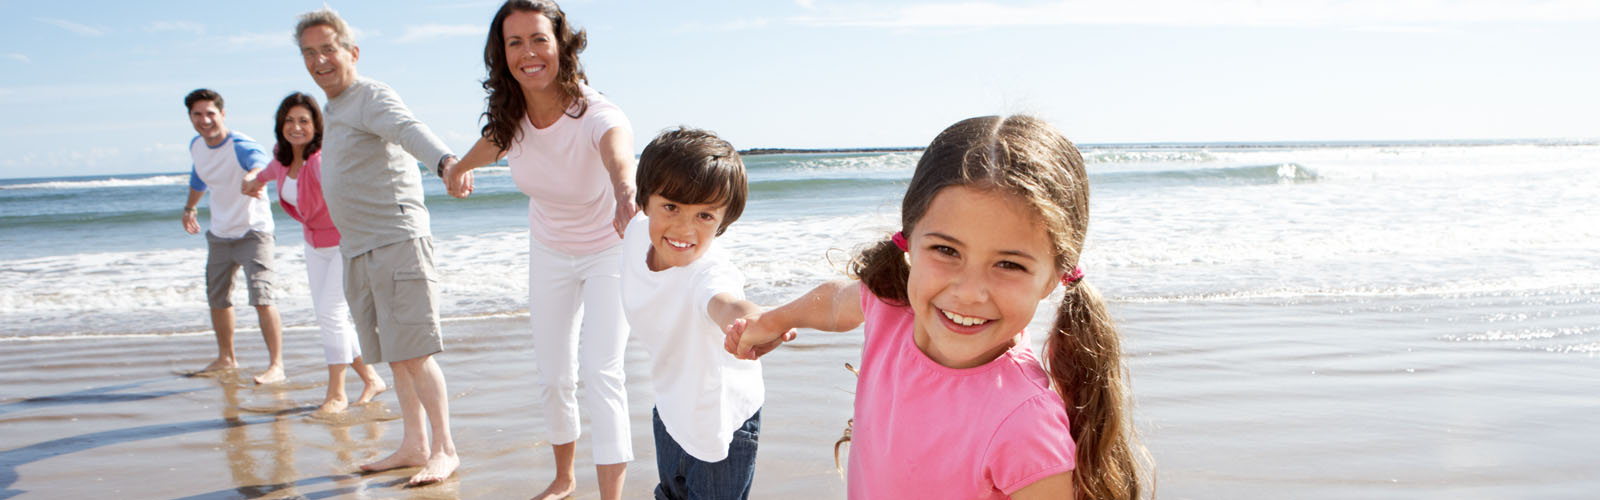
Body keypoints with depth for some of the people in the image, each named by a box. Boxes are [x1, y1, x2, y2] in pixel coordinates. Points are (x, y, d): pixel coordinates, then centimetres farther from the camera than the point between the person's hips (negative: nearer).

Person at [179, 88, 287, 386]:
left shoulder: (241, 145, -23)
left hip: (252, 232, -8)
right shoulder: (196, 147, 0)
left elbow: (258, 161, -48)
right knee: (217, 298, 18)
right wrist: (190, 208, 36)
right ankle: (226, 358, 37)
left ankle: (276, 365, -16)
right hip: (219, 235, 8)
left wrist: (253, 177, -71)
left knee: (261, 298, -20)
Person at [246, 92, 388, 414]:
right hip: (315, 245, 8)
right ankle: (371, 379, 20)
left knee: (330, 312, -14)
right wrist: (259, 180, 43)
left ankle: (337, 393, -1)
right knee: (326, 317, 7)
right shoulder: (283, 155, -4)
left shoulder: (321, 158, -27)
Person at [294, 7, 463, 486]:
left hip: (397, 240, -9)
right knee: (395, 356, 13)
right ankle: (414, 445, 21)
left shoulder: (373, 97, -10)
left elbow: (409, 129, -33)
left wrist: (446, 160, -54)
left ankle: (444, 449, 1)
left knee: (414, 353, -8)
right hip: (357, 249, 9)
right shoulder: (331, 110, 18)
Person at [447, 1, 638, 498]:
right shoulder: (511, 115, -19)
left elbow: (620, 157, -60)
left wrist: (628, 194, -84)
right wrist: (460, 168, 28)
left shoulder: (596, 114, -35)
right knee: (554, 377, 10)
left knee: (600, 372, -17)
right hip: (549, 252, 5)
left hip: (608, 251, -5)